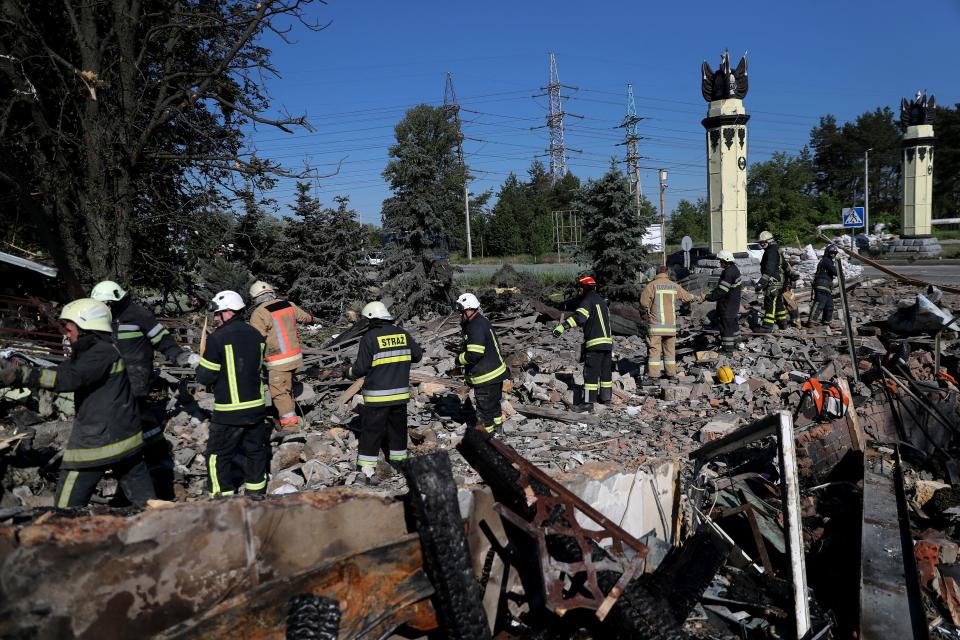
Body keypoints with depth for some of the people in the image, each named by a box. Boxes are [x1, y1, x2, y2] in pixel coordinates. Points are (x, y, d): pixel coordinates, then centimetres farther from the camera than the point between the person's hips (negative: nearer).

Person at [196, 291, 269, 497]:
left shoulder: (217, 338, -15)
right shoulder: (257, 336, 4)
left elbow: (204, 377, -11)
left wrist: (201, 368, 11)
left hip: (229, 413, -6)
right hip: (256, 407, 6)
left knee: (218, 456, 8)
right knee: (255, 451, 18)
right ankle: (256, 492, 29)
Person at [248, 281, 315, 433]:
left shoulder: (259, 313, -14)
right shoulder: (289, 305, 6)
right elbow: (305, 317, 22)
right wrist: (310, 317, 45)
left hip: (278, 362, -7)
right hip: (295, 356, 7)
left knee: (279, 392, 0)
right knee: (287, 389, 21)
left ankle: (290, 424, 1)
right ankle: (293, 417, 29)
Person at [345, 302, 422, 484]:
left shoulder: (369, 337, -12)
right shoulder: (402, 334, 3)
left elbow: (361, 367, -12)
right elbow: (417, 355, 12)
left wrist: (350, 372, 8)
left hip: (377, 395, -4)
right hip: (400, 393, 5)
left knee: (371, 430, 2)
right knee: (398, 426, 20)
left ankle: (367, 469, 3)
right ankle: (398, 458, 33)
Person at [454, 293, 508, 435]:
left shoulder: (476, 327, -24)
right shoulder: (482, 322, 10)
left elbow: (474, 354, -29)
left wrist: (459, 359, -11)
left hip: (486, 377, -11)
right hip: (496, 372, 11)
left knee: (484, 408, 3)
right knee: (494, 403, 26)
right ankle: (498, 429, 42)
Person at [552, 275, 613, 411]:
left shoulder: (588, 301, -9)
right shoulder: (601, 301, 21)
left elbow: (579, 317, -26)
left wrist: (563, 326, -33)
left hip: (595, 343, -9)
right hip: (608, 341, 9)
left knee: (591, 373, -7)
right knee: (606, 372, 17)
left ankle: (588, 402, -7)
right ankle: (606, 398, 27)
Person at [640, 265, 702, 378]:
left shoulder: (652, 285, -6)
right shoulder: (674, 286, 8)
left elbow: (643, 302, -13)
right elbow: (686, 296, 23)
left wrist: (649, 308, 9)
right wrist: (698, 298, 42)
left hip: (656, 323, -4)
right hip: (671, 323, 4)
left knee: (654, 349, -2)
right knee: (670, 348, 14)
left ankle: (653, 374, -6)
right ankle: (671, 372, 19)